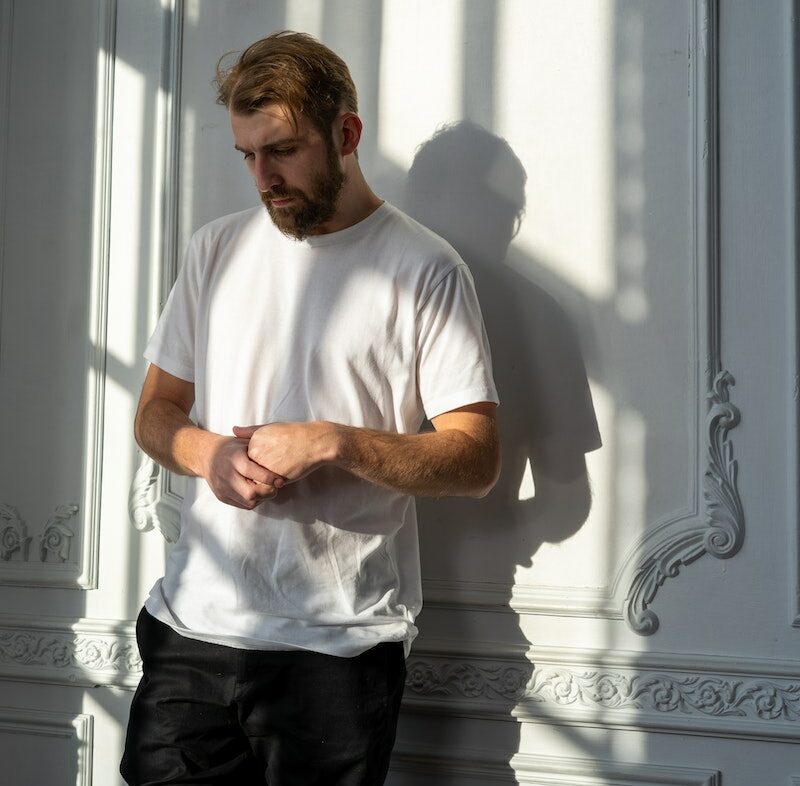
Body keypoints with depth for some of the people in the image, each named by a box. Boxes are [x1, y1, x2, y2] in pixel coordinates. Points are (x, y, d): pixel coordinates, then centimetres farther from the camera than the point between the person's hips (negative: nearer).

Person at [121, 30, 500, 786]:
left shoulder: (424, 269, -4)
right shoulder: (216, 249, 11)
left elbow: (475, 460, -7)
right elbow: (156, 410, 15)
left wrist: (334, 443, -19)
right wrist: (208, 453, -7)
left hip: (337, 646, -4)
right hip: (192, 624, 4)